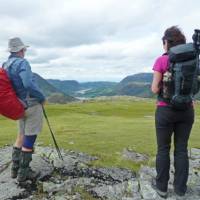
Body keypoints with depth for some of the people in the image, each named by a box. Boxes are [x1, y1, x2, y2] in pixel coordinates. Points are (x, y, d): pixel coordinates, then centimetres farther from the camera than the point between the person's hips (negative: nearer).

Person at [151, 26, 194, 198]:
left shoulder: (161, 61, -11)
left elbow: (155, 89, -11)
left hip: (166, 110, -4)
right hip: (187, 110, 4)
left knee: (163, 149, 10)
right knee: (181, 149, 13)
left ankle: (162, 186, 22)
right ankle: (180, 188, 23)